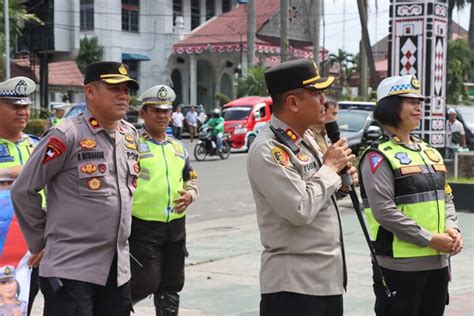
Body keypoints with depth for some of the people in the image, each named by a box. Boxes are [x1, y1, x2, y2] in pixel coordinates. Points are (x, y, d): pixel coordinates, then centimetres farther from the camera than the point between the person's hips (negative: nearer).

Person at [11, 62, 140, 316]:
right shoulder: (66, 136, -13)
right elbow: (23, 191, -8)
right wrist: (41, 241, -2)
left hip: (119, 267, 7)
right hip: (71, 267, -7)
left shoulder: (130, 135, 10)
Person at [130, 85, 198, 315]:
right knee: (146, 283, -5)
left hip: (176, 226, 6)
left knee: (172, 286, 11)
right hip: (143, 227, -6)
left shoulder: (178, 147, 14)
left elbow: (191, 178, 22)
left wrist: (190, 194, 1)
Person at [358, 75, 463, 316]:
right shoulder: (379, 156, -10)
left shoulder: (429, 152, 15)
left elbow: (446, 197, 17)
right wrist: (429, 239, -19)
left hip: (437, 262, 8)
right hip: (400, 265, -8)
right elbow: (384, 211, -19)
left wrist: (452, 229, -4)